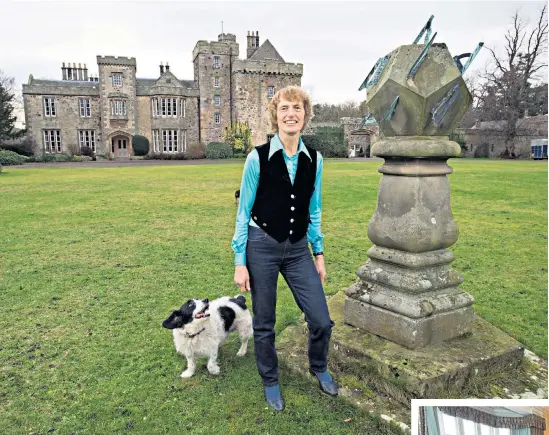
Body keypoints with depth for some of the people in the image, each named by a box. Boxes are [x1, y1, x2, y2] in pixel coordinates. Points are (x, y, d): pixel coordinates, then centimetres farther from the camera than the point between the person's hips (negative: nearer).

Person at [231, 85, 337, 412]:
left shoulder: (314, 159, 1)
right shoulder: (258, 158, -9)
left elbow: (314, 210, 10)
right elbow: (244, 211, -5)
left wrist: (319, 253, 10)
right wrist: (240, 262, -6)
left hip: (298, 249, 3)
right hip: (262, 247, -3)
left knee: (322, 321, 3)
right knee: (264, 324, 10)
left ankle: (319, 368, 36)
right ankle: (271, 382, 37)